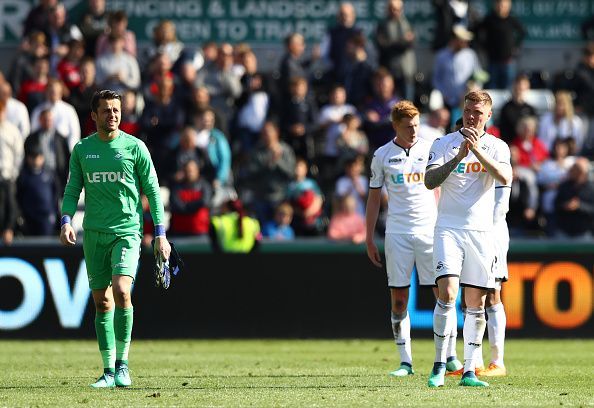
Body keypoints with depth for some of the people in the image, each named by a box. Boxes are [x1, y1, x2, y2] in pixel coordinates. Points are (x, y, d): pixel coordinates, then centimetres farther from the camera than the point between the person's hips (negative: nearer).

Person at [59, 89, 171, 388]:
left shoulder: (134, 147, 1)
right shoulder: (81, 149, 8)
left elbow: (152, 190, 4)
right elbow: (73, 189, 12)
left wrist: (160, 234, 0)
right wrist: (66, 220, -6)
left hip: (127, 231, -3)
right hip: (94, 233, 3)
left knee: (121, 292, -20)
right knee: (102, 301, 4)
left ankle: (122, 364, -10)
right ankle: (109, 371, 10)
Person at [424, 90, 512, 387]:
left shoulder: (496, 147, 7)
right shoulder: (443, 144, 4)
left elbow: (505, 178, -12)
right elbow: (430, 181, -9)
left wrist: (477, 150, -19)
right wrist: (459, 156, -19)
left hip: (481, 231, 2)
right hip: (448, 228, -2)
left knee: (476, 303, 2)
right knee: (447, 293, -16)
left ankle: (469, 371, 6)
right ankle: (439, 364, -7)